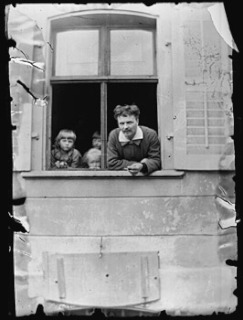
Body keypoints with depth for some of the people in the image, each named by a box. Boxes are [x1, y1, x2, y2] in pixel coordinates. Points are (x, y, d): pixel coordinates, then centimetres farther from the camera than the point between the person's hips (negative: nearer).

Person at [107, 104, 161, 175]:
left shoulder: (151, 134, -12)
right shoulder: (113, 135, -8)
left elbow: (156, 160, -12)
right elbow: (111, 163, -12)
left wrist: (142, 166, -33)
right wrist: (138, 164, -17)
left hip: (147, 175, 0)